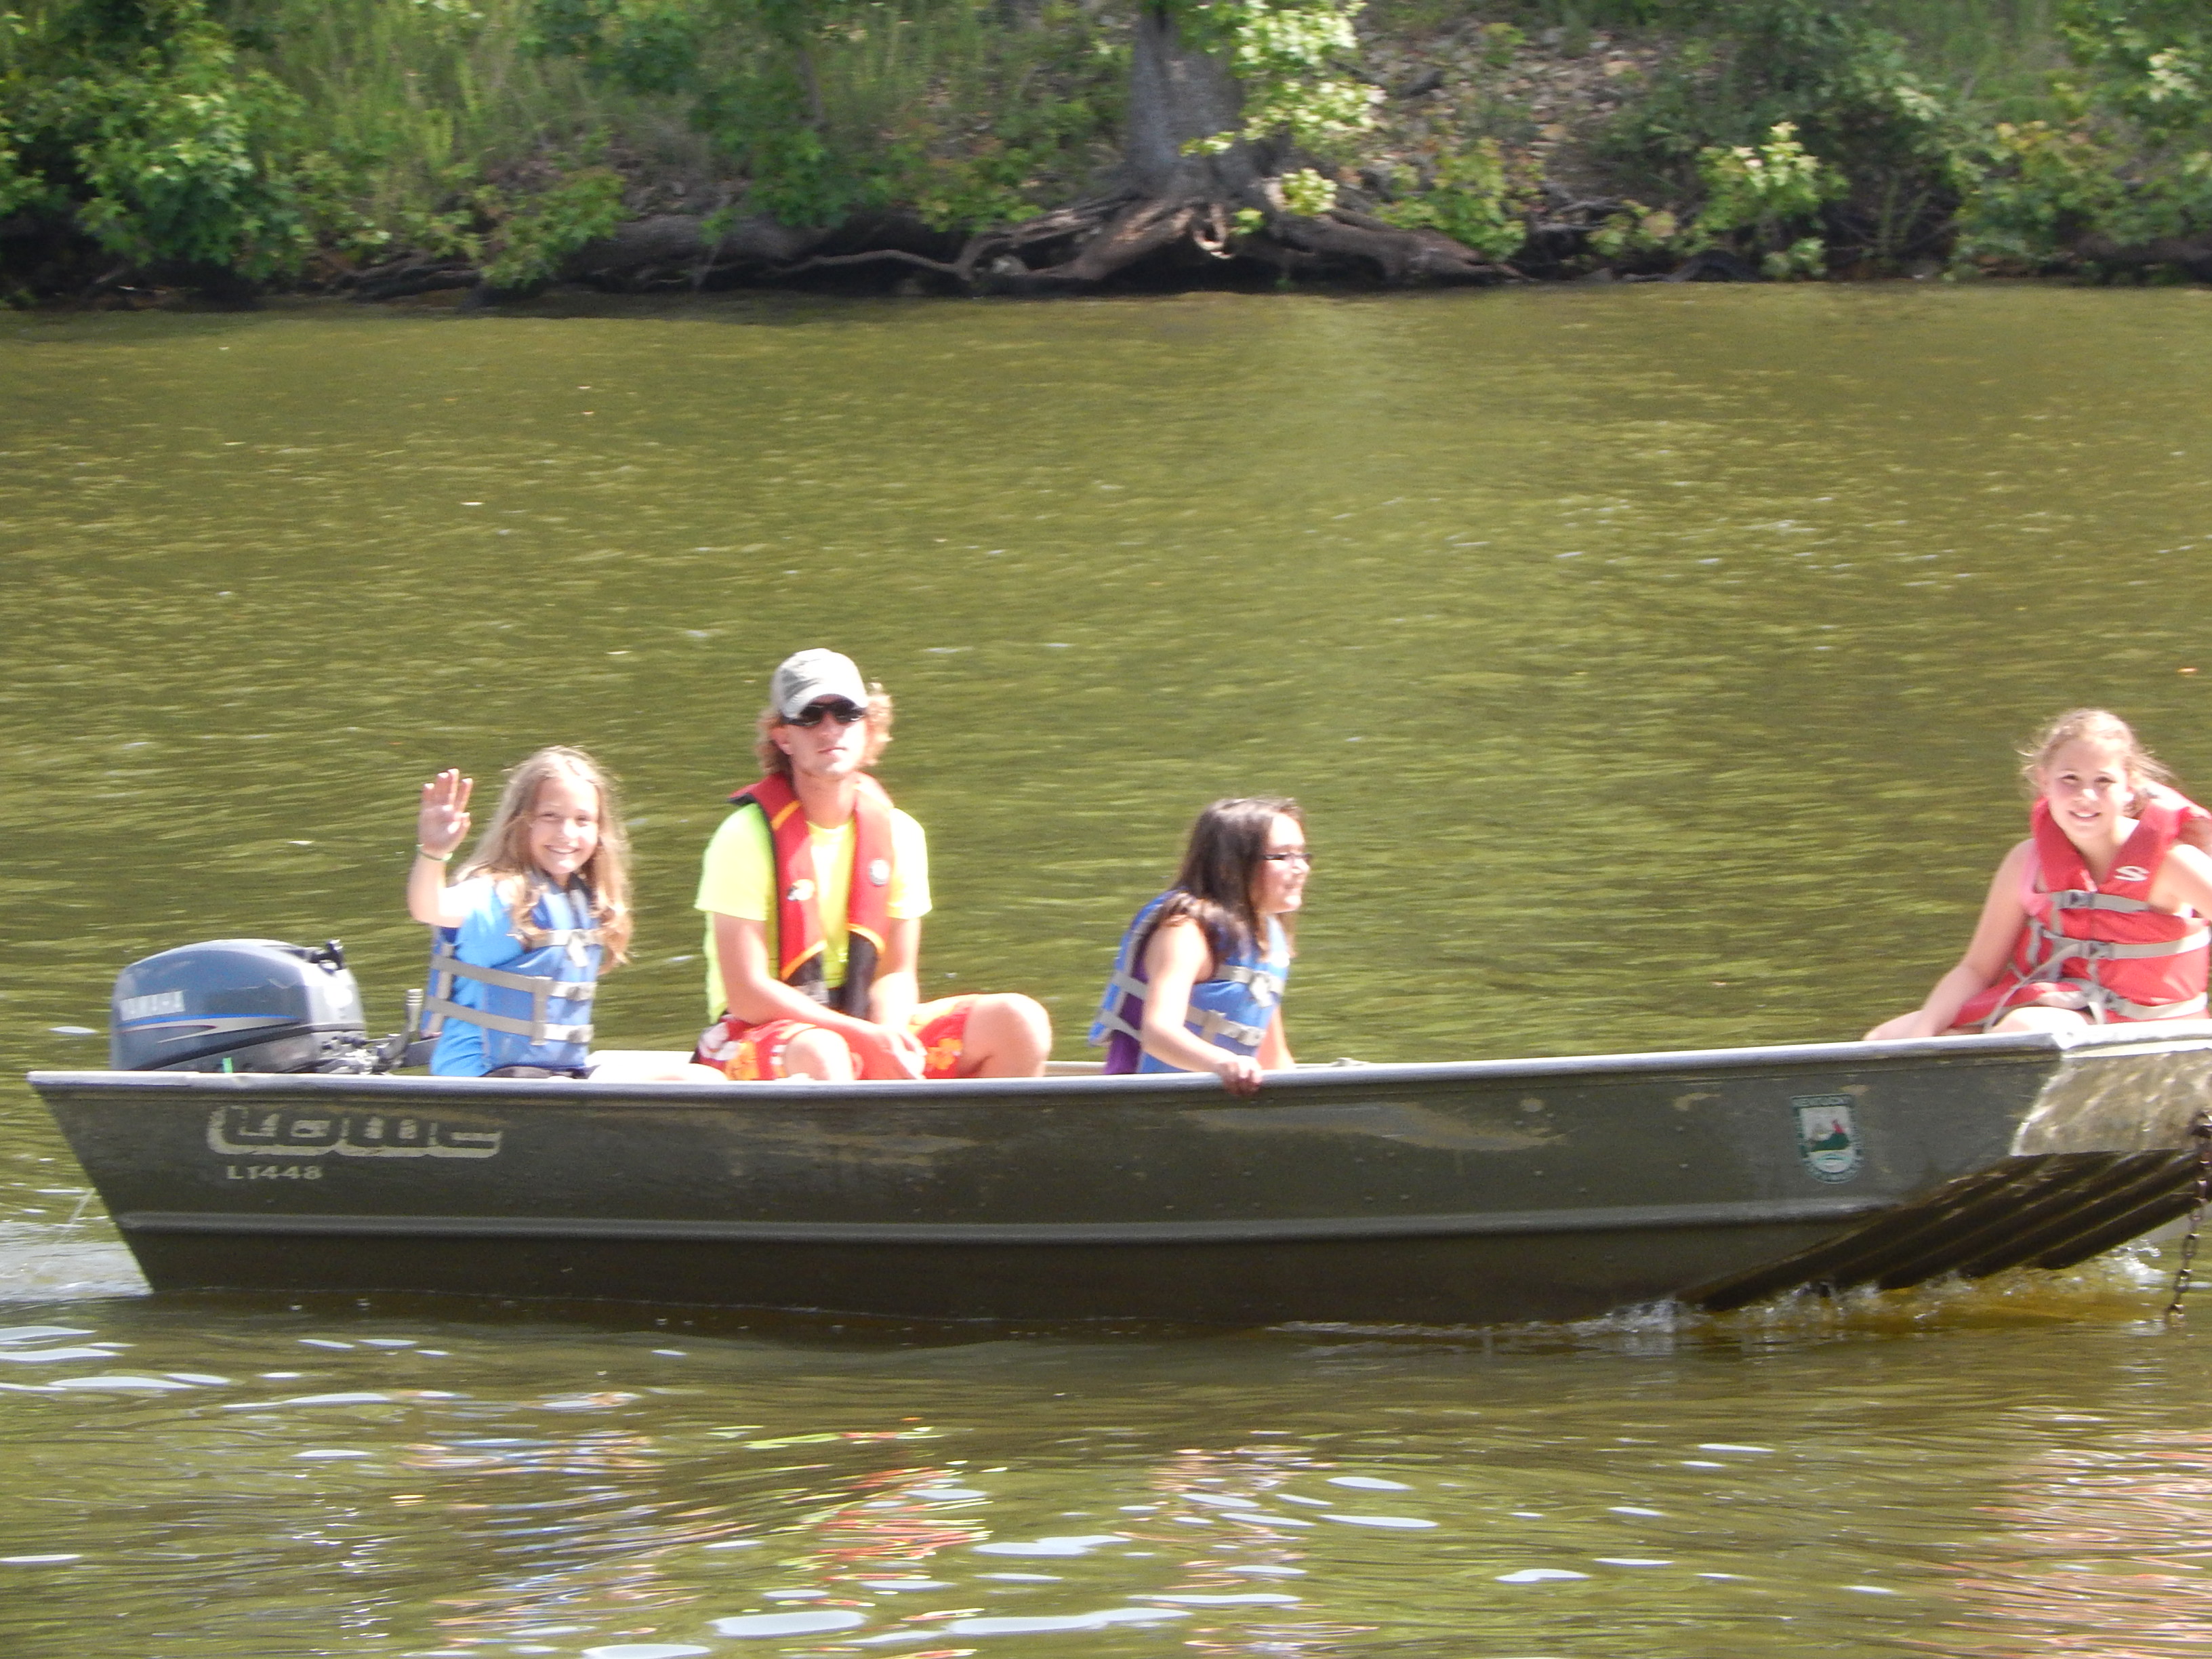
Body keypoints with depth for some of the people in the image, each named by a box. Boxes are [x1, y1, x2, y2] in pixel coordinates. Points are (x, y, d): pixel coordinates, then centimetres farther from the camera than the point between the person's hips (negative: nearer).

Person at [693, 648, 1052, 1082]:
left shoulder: (898, 834, 5)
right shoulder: (747, 837, -13)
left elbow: (896, 974, 7)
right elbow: (746, 995, -16)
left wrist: (889, 1037, -18)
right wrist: (869, 1038, -23)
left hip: (865, 1024, 6)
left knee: (1019, 1023, -12)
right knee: (820, 1055, -42)